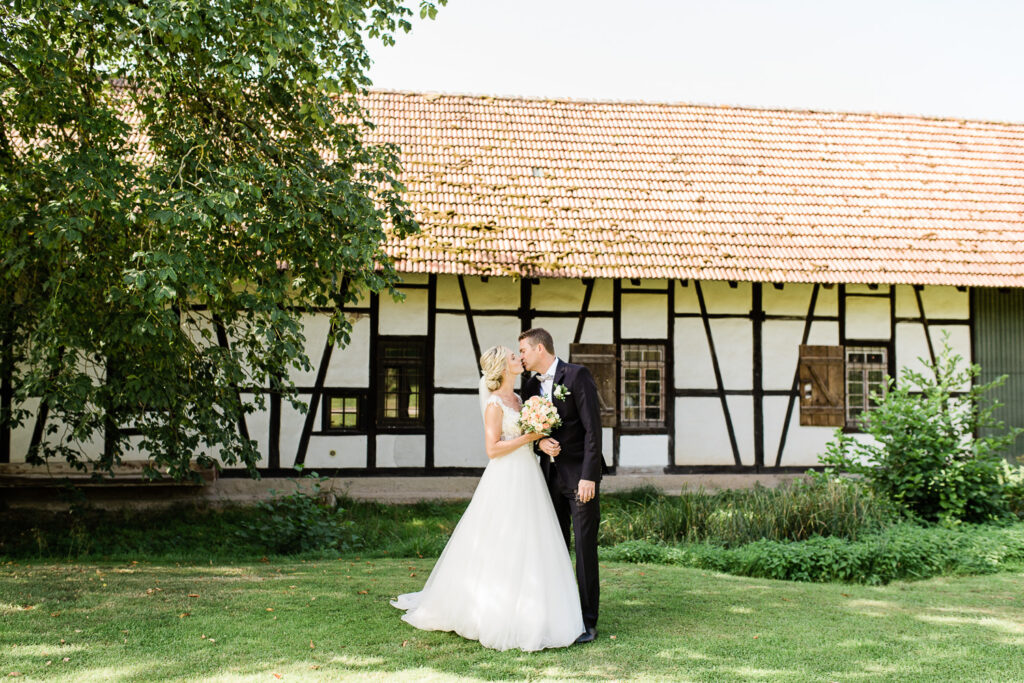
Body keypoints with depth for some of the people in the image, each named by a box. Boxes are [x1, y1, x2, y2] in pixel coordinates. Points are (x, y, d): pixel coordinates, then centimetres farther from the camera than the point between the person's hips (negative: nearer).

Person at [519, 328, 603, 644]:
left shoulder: (577, 375, -8)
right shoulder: (531, 387, 12)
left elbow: (593, 427, -13)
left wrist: (588, 476, -19)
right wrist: (539, 441, -6)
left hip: (579, 475, -6)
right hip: (549, 475, 6)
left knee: (585, 548, -4)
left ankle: (587, 621, 3)